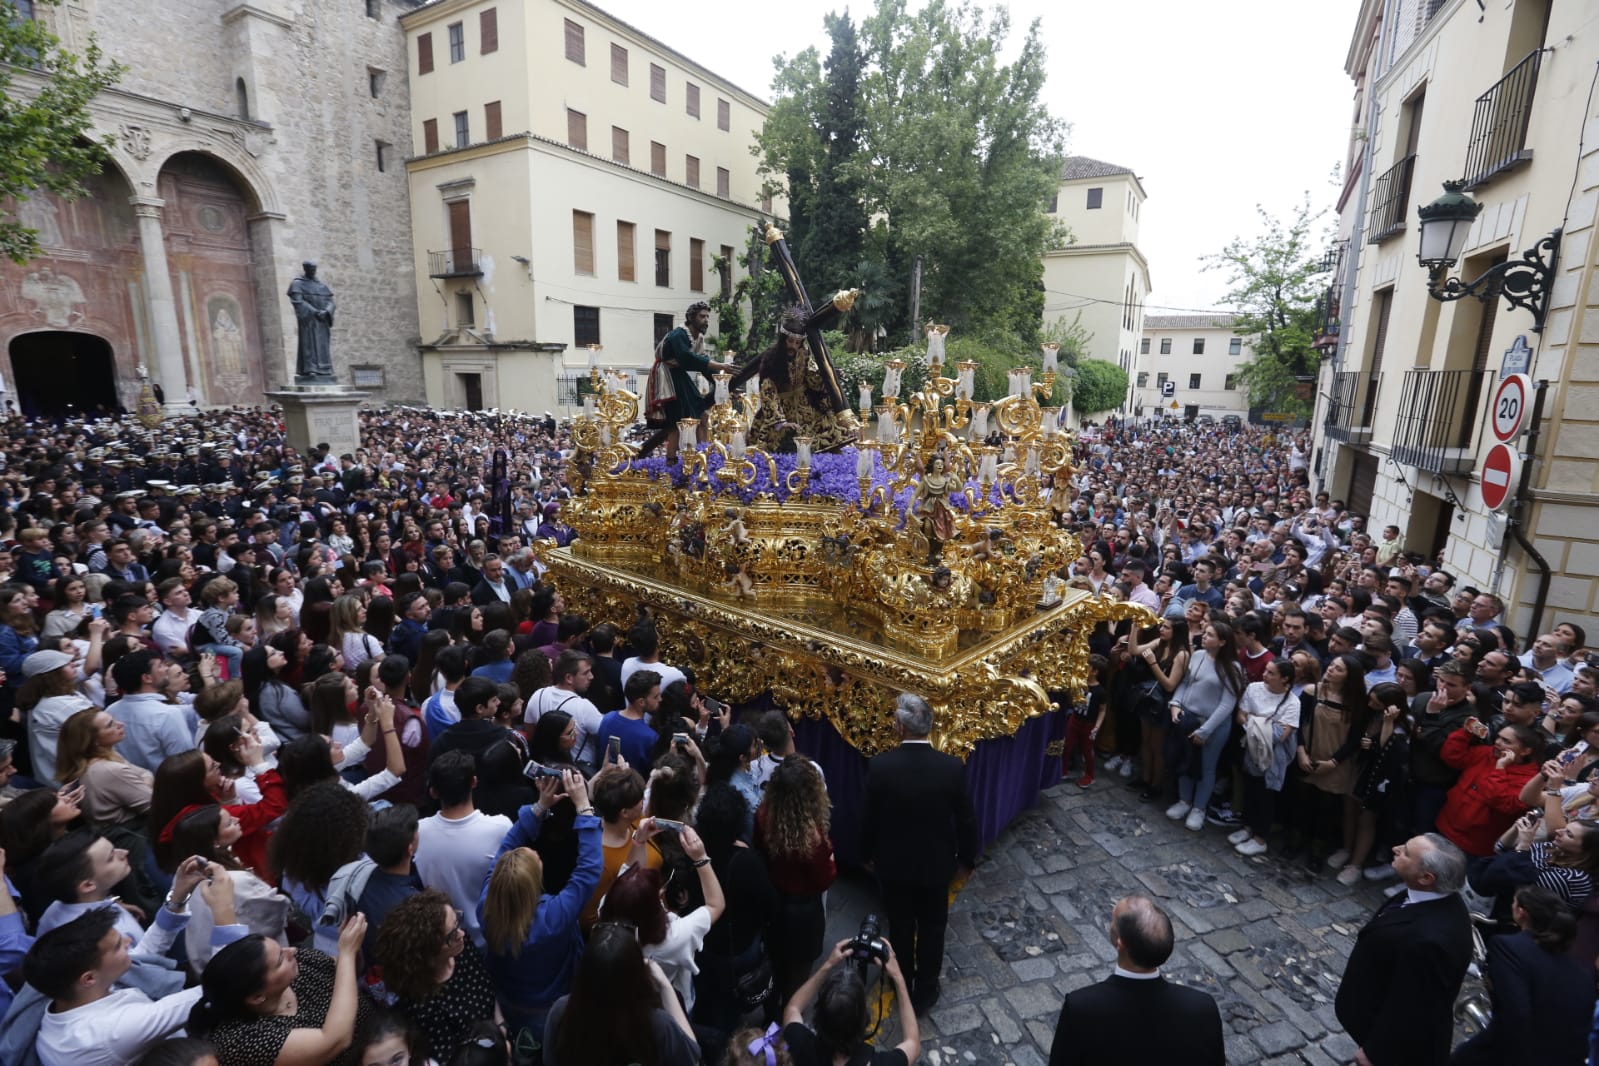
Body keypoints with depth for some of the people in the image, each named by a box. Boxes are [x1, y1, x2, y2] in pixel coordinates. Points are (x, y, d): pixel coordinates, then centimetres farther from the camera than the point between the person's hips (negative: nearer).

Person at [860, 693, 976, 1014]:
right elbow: (965, 820, -10)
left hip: (893, 863, 0)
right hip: (936, 863, 0)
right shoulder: (952, 767, -22)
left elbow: (869, 818, -11)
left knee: (901, 928, 22)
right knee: (931, 929, 22)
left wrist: (868, 854, 8)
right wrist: (966, 858, 8)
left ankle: (902, 987, 43)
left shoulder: (879, 766, -24)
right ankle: (925, 991, 39)